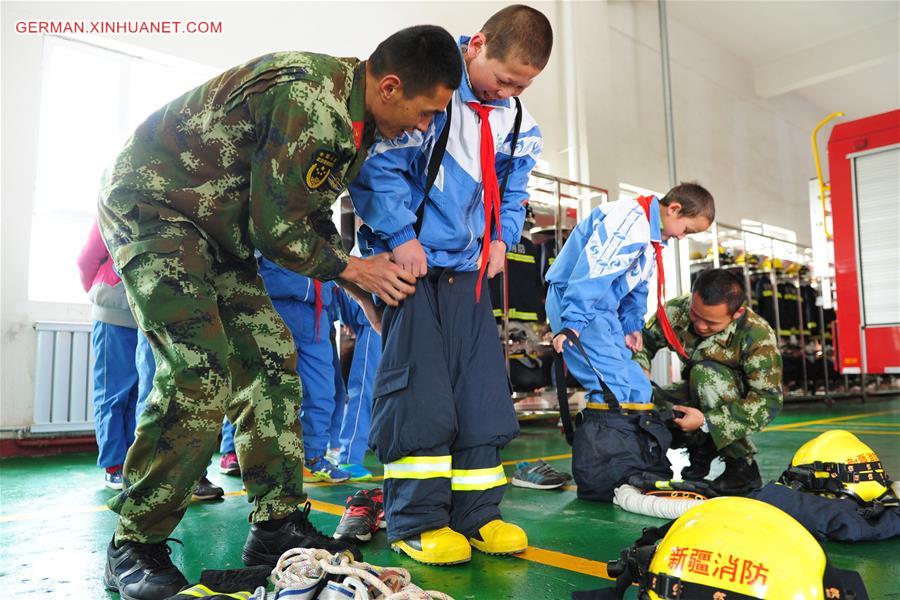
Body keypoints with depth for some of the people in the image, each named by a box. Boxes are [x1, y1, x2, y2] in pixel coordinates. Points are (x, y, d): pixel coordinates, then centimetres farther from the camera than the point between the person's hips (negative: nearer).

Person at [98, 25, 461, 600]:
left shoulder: (354, 113, 4)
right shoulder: (310, 99, -27)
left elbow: (313, 214, 12)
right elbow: (276, 227, -23)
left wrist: (365, 290, 8)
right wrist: (351, 269, -9)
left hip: (218, 226, 10)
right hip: (152, 203, -9)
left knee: (274, 362, 2)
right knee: (199, 377, -20)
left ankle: (277, 524, 10)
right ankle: (135, 545, -2)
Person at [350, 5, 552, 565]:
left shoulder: (515, 122, 11)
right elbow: (377, 162, -14)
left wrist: (502, 238, 6)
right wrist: (401, 236, -19)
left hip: (470, 268, 7)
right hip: (412, 262, -6)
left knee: (483, 390, 5)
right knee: (417, 389, -7)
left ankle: (476, 513, 17)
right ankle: (416, 521, 6)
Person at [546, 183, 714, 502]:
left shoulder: (652, 234, 16)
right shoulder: (630, 220, -17)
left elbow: (636, 288, 21)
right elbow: (591, 271, -26)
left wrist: (631, 326, 11)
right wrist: (572, 323, -29)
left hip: (602, 310, 10)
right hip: (575, 302, -10)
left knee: (637, 387, 9)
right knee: (615, 386, -17)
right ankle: (606, 479, -11)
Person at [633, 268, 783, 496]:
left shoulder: (757, 336, -28)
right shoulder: (677, 311, -18)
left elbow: (769, 400, -28)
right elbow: (643, 341, -4)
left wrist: (707, 421, -36)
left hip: (741, 404, -4)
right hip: (699, 396, 4)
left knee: (705, 373, -36)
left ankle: (743, 466, -18)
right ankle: (702, 447, 5)